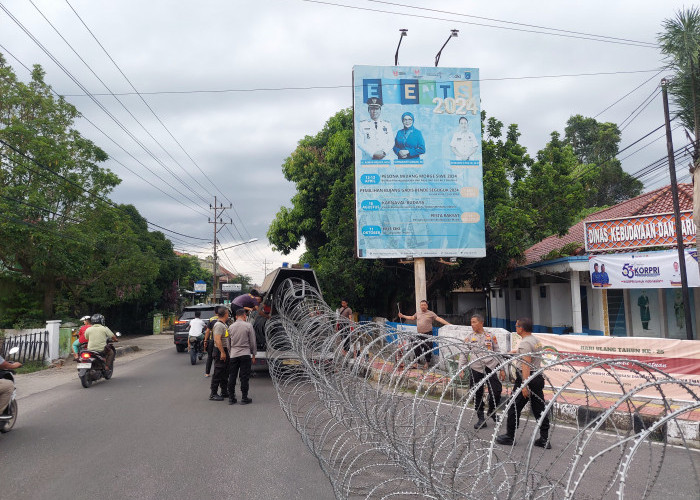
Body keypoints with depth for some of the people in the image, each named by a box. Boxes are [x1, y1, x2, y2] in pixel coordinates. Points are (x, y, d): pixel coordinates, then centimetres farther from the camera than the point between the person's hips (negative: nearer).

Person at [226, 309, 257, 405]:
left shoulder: (231, 327, 5)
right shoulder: (248, 326, -4)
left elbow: (228, 342, 12)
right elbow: (252, 342, -2)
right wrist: (253, 355, 7)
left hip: (233, 354, 3)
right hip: (245, 354, -3)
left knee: (232, 376, 8)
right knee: (244, 377, 2)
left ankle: (231, 398, 13)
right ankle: (244, 398, 5)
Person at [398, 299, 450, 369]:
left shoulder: (431, 313, -2)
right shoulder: (418, 313, 12)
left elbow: (439, 319, -8)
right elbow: (412, 317, 28)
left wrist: (448, 324, -17)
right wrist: (403, 316, 27)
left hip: (428, 334, -4)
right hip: (419, 334, 4)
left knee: (428, 349, 0)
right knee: (416, 348, 6)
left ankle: (427, 362, 17)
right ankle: (417, 362, 22)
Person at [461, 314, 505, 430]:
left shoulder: (491, 336, 9)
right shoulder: (468, 338, 9)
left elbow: (497, 353, 13)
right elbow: (463, 354, 8)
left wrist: (502, 369, 9)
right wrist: (461, 369, 0)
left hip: (490, 367, 0)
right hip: (476, 368, 0)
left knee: (496, 390, -8)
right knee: (477, 394, 3)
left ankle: (492, 412, 19)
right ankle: (481, 419, 16)